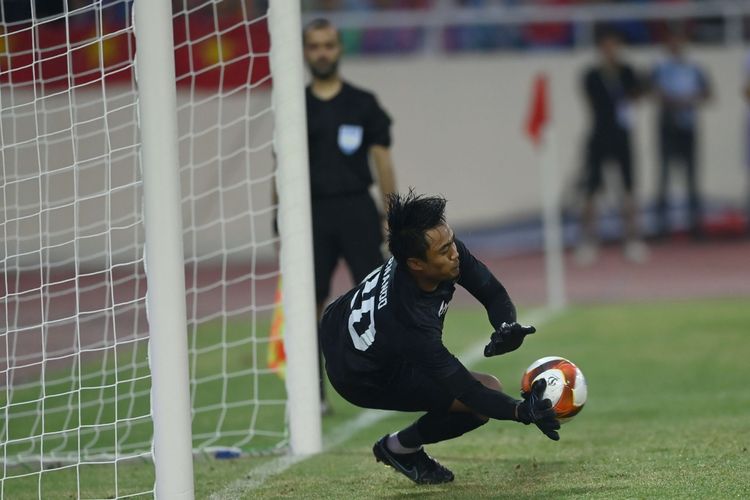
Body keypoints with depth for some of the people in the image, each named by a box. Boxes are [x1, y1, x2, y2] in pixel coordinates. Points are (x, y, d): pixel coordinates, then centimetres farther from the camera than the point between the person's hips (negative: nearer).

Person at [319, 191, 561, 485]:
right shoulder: (411, 323, -43)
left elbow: (494, 294, -11)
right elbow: (465, 390, -38)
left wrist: (506, 326, -31)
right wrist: (521, 411, -49)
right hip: (362, 380, -8)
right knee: (489, 392, -14)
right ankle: (400, 447, 6)